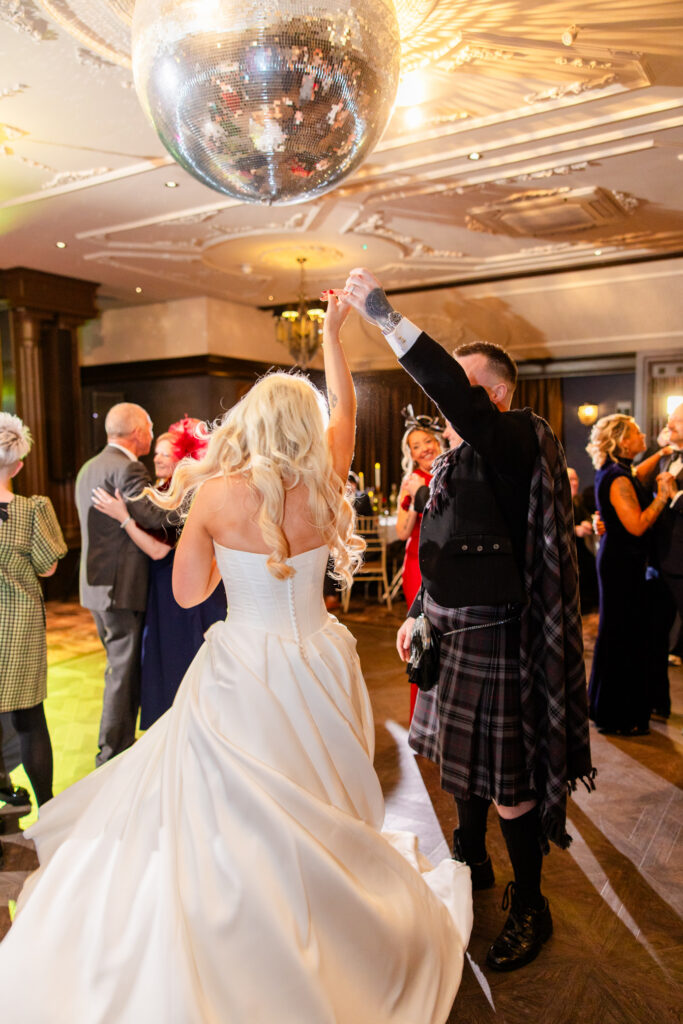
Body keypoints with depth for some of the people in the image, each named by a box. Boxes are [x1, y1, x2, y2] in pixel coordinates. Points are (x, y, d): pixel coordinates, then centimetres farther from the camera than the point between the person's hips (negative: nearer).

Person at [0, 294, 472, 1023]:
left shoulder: (216, 493, -11)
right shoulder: (323, 484, -5)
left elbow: (187, 591, -2)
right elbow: (345, 410, 14)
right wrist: (332, 334, 25)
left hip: (242, 674, -2)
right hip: (317, 666, 3)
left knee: (234, 829, 12)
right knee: (316, 822, 17)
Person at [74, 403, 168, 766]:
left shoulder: (89, 467, 15)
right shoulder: (127, 468, -16)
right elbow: (156, 518, -26)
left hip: (96, 583, 10)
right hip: (122, 584, -10)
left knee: (120, 665, 20)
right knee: (124, 670, 0)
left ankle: (117, 746, 31)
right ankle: (113, 757, 9)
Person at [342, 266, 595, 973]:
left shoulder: (517, 440, -15)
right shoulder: (456, 459, 13)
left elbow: (454, 395, -34)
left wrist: (385, 316, -32)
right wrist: (417, 616, 15)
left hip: (494, 633, -9)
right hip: (451, 628, 9)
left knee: (505, 775, 3)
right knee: (464, 760, 22)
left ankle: (529, 907, 24)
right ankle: (471, 863, 44)